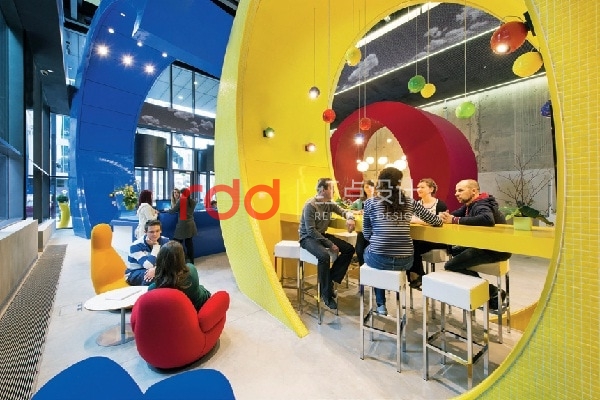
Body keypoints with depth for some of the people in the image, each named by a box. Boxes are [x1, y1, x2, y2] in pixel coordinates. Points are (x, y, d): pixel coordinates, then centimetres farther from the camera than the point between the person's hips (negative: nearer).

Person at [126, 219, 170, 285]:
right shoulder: (136, 245, -20)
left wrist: (155, 269, -36)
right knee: (149, 276, -35)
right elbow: (148, 266, -30)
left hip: (156, 271, 3)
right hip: (134, 274, -3)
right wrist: (156, 245, -28)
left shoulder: (165, 241, -11)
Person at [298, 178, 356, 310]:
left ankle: (330, 280, 1)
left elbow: (344, 211, 9)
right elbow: (311, 231, -24)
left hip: (321, 235, 8)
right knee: (324, 255, -35)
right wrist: (330, 244, -25)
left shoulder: (330, 203, 1)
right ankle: (326, 293, -14)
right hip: (308, 237, -7)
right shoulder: (310, 205, -20)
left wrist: (350, 218, -17)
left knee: (349, 249, -5)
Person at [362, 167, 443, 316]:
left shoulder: (370, 202, -2)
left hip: (379, 259, -2)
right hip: (405, 261, 3)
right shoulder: (410, 202, 4)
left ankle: (381, 305, 34)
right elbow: (437, 222, 16)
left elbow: (366, 234, 4)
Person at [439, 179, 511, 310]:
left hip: (496, 249, -10)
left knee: (450, 266, -14)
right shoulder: (470, 205, 10)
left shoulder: (481, 206, -20)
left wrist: (455, 220, -35)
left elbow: (488, 219, -41)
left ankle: (493, 292, -1)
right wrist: (445, 217, -19)